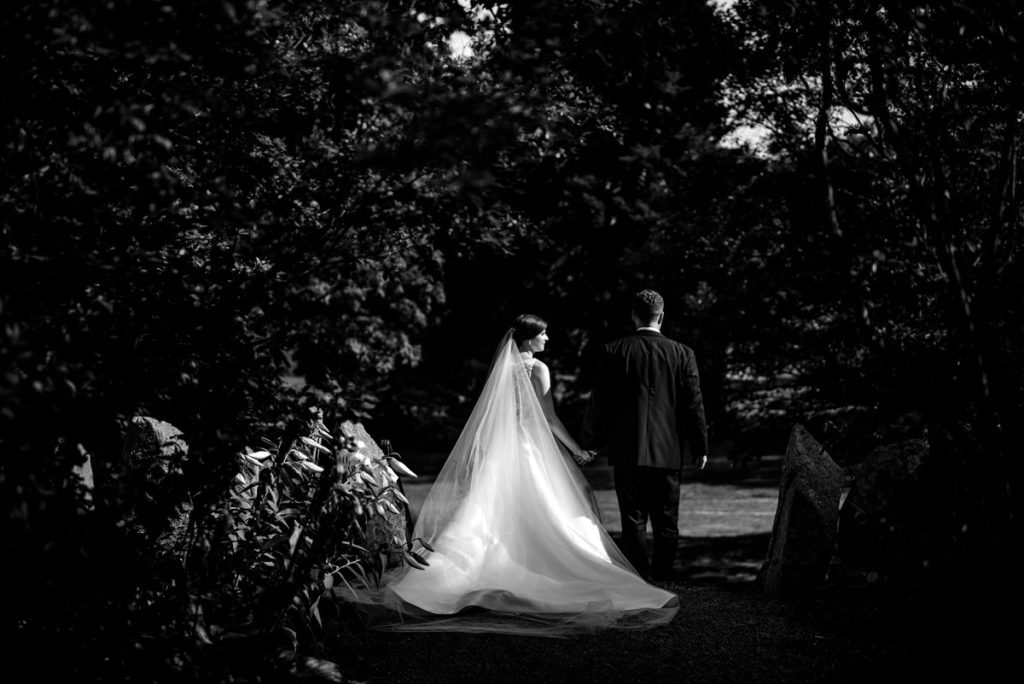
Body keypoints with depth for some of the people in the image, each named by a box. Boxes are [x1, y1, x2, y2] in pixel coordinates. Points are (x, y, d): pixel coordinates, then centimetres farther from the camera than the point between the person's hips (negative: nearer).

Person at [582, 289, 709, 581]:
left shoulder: (613, 351, -2)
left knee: (633, 521, 4)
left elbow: (598, 402, 1)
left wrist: (590, 443, 12)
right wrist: (700, 447, 9)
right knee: (666, 522, 9)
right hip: (667, 452, 1)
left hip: (626, 451, 0)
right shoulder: (682, 353, -1)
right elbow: (694, 404, 1)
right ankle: (662, 581, 10)